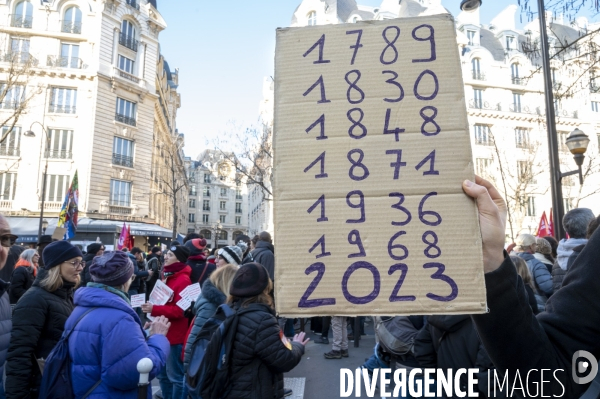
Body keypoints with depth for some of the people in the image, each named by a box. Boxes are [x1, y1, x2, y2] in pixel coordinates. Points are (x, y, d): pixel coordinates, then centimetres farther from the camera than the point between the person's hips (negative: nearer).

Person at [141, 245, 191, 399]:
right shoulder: (167, 276, 12)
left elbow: (180, 310, -23)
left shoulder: (183, 280, -17)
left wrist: (154, 309, -26)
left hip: (175, 335, -9)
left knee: (175, 376, 3)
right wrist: (152, 308, 5)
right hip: (163, 333, 9)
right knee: (163, 374, 19)